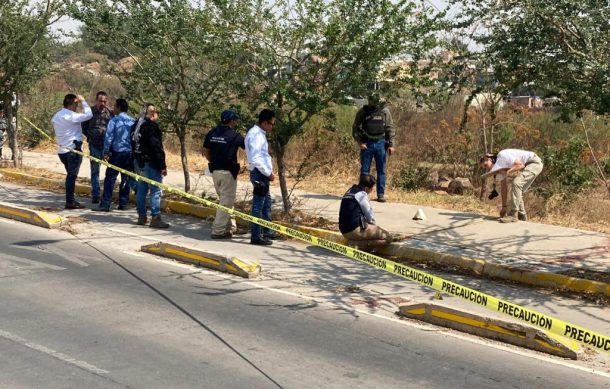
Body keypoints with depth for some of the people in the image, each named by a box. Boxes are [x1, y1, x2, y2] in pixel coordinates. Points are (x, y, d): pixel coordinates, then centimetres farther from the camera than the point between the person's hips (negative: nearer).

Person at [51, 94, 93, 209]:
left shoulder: (56, 116, 11)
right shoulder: (71, 116, -16)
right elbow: (88, 114, -17)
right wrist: (83, 101, -5)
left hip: (62, 150, 8)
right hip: (73, 149, -8)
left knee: (70, 175, 17)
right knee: (72, 176, -4)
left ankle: (70, 200, 21)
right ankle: (70, 202, -3)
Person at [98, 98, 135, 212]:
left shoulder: (114, 120, -7)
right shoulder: (133, 122, 6)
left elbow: (108, 137, -9)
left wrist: (106, 153, -4)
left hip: (117, 153, -4)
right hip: (130, 153, 4)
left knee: (110, 179, -2)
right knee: (126, 179, 11)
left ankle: (105, 205, -6)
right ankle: (123, 204, 12)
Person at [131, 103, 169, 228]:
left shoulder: (136, 125, 13)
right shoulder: (151, 126, -16)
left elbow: (133, 144, 19)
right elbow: (157, 147, -20)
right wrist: (162, 165, -18)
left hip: (138, 162, 9)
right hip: (150, 163, -9)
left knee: (141, 190, 14)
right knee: (156, 191, -6)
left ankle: (141, 216, 18)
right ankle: (155, 218, -8)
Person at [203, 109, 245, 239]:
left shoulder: (211, 133, 6)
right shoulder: (233, 135, -11)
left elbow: (205, 152, 12)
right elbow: (247, 146, 1)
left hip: (215, 171, 7)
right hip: (228, 172, -7)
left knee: (224, 199, 19)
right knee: (226, 202, -1)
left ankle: (230, 227, 25)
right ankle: (218, 231, -2)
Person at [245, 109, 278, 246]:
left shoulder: (259, 133, 13)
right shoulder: (256, 135, -18)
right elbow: (255, 159, -25)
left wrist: (268, 172, 12)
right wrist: (268, 173, -18)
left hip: (263, 173, 10)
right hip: (259, 174, -10)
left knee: (266, 203, 19)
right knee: (258, 205, -5)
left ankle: (267, 231, 31)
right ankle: (256, 237, 0)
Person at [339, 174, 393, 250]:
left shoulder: (349, 192, 17)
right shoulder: (361, 194, -10)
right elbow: (369, 215, -6)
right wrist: (372, 223, 15)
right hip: (355, 230, -9)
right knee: (388, 237, -6)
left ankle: (354, 241, 9)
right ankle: (358, 244, -13)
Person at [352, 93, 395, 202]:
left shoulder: (385, 111, 0)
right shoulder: (362, 112, -1)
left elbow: (390, 128, 3)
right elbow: (355, 128, 3)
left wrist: (391, 144, -2)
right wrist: (359, 142, -7)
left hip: (380, 144, 0)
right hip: (366, 144, 0)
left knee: (381, 171, 4)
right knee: (364, 170, 4)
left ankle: (381, 194, 10)